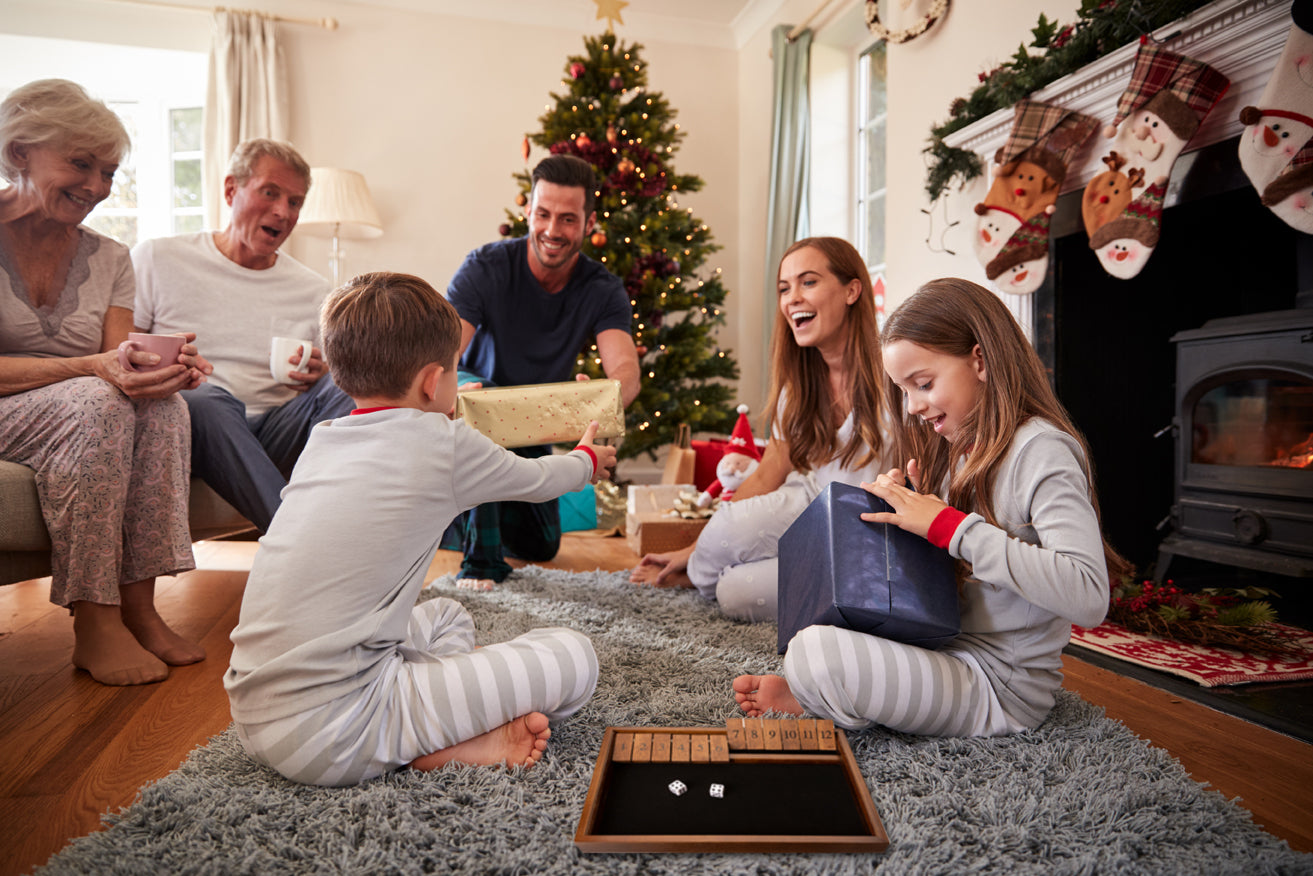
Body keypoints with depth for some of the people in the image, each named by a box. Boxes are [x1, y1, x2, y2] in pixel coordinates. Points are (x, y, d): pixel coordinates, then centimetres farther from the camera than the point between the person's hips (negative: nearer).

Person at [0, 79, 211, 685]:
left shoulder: (109, 259, 7)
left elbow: (119, 362, -3)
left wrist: (162, 364, -26)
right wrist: (93, 367, -34)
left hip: (79, 425, 5)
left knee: (162, 401, -26)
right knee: (96, 403, -34)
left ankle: (139, 606, -25)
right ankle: (95, 625, -28)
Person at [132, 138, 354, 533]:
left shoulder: (312, 290, 15)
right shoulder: (156, 260, 8)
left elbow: (332, 381, 17)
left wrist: (317, 377, -8)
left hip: (277, 433, 3)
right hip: (183, 423, -2)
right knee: (206, 399, -36)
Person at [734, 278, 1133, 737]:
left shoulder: (1040, 449, -16)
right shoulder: (966, 448, 9)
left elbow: (1088, 597, -29)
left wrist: (949, 526, -26)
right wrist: (904, 505, -4)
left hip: (1001, 686, -9)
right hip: (951, 649, 9)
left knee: (816, 651, -29)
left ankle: (812, 698, 1)